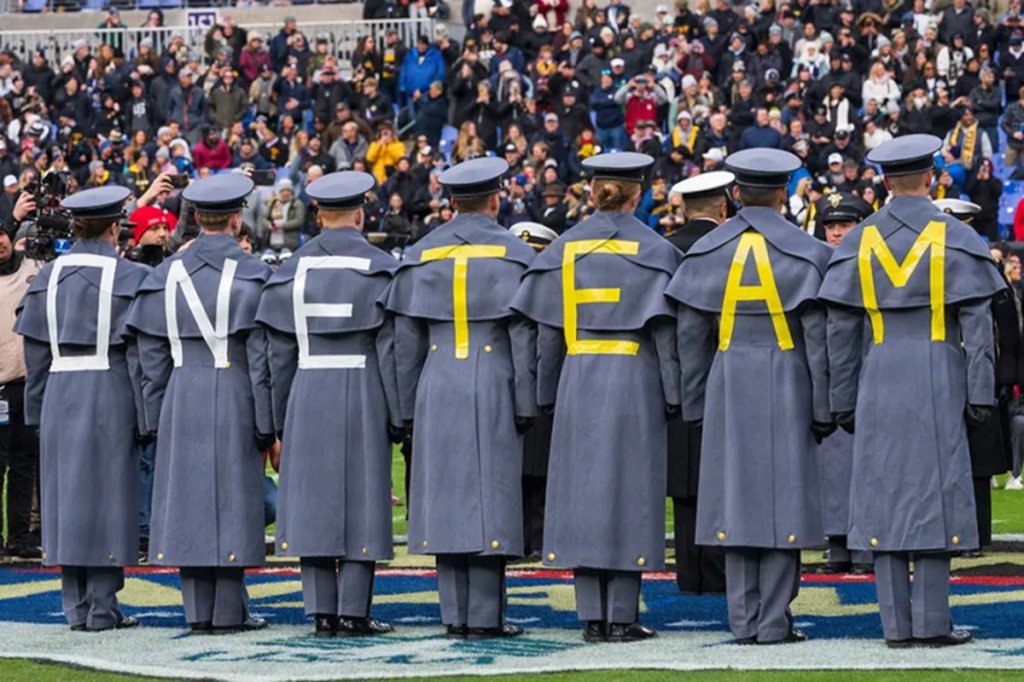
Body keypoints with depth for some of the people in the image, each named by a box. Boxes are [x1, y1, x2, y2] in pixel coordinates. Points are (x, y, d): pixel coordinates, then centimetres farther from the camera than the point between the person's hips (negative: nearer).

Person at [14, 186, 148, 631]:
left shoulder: (48, 277, 7)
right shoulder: (128, 278, -7)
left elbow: (35, 351, 8)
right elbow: (139, 350, -10)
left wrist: (38, 411, 13)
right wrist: (147, 414, -7)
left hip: (60, 394, 4)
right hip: (109, 395, -4)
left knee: (66, 494, 9)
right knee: (107, 495, 0)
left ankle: (76, 606, 10)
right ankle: (102, 606, -1)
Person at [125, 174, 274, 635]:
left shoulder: (167, 275, 5)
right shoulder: (251, 276, -5)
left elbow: (152, 358, 6)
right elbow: (260, 358, -8)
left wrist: (157, 421, 12)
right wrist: (269, 427, -4)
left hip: (181, 401, 3)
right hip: (233, 399, -3)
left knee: (187, 498, 6)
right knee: (232, 499, 0)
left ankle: (198, 611, 6)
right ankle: (228, 611, 0)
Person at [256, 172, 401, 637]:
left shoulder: (292, 272, 5)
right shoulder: (379, 269, -4)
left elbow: (279, 354, 6)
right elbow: (389, 350, -7)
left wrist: (279, 425, 11)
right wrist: (398, 419, -2)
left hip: (307, 397, 3)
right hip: (362, 397, -3)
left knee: (313, 501, 6)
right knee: (360, 500, 1)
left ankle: (322, 611, 5)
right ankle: (353, 611, -2)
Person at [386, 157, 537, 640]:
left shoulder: (420, 257, 7)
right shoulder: (512, 255, -3)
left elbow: (406, 339, 8)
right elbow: (524, 337, -5)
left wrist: (409, 409, 13)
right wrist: (526, 405, 0)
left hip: (437, 390, 3)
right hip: (492, 389, -3)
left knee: (445, 497, 6)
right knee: (489, 496, -1)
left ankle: (455, 616, 6)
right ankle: (484, 617, -3)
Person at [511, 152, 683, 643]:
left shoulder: (563, 250, 5)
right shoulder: (654, 251, -2)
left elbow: (547, 331, 6)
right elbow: (665, 330, -6)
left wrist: (547, 397, 12)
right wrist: (674, 396, -1)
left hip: (579, 383, 2)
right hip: (634, 382, -2)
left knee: (581, 491, 6)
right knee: (630, 491, 1)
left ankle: (592, 616, 4)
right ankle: (622, 617, -2)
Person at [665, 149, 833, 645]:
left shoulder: (706, 253, 3)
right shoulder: (804, 253, -5)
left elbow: (690, 335, 4)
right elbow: (818, 336, -7)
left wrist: (694, 404, 11)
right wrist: (824, 409, -2)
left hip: (728, 385, 3)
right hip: (785, 383, -3)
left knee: (735, 495, 6)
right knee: (782, 495, 0)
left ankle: (744, 620, 6)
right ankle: (774, 621, -2)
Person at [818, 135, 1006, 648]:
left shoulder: (857, 243, 5)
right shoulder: (955, 238, -2)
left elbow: (841, 330, 6)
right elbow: (976, 322, -5)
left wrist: (844, 402, 11)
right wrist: (980, 393, -1)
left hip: (879, 381, 2)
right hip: (938, 378, -2)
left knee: (884, 492, 4)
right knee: (936, 491, 0)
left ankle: (896, 624, 4)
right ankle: (931, 621, -2)